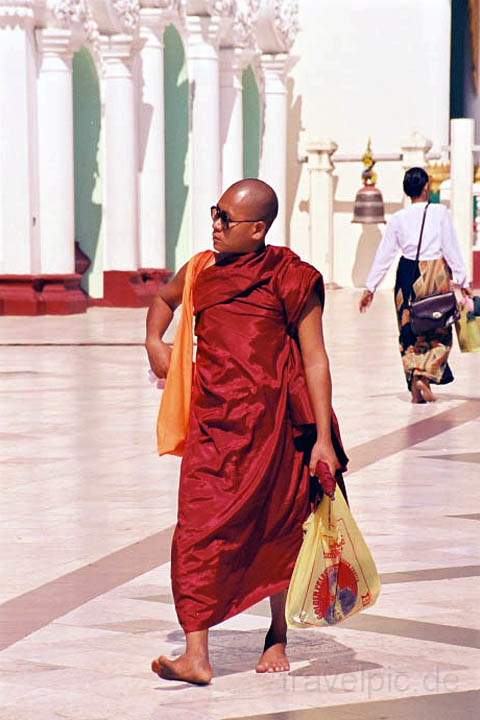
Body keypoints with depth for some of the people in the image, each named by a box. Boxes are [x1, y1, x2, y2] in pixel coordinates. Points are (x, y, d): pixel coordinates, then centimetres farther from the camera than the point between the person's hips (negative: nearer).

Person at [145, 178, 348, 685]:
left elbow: (314, 360, -4)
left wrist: (323, 439, -9)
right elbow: (164, 299, 33)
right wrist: (154, 342, 13)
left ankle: (277, 639, 28)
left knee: (277, 533, 10)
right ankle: (196, 656, -12)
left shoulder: (290, 279, -4)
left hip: (272, 424, -3)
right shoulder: (201, 271, 8)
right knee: (198, 534, -9)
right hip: (212, 424, 3)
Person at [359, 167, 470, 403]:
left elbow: (384, 255, 3)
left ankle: (415, 385, 7)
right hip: (436, 275, -2)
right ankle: (425, 375, -12)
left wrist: (370, 288, 9)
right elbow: (452, 248, -8)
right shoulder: (440, 213, -7)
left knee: (410, 331, 12)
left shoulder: (398, 219, 1)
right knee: (439, 332, 7)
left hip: (408, 276, 3)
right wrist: (461, 280, -1)